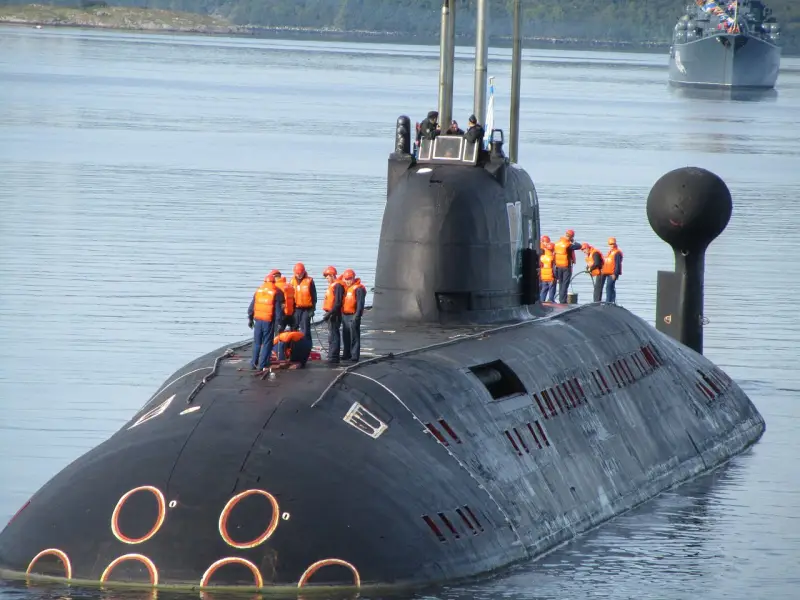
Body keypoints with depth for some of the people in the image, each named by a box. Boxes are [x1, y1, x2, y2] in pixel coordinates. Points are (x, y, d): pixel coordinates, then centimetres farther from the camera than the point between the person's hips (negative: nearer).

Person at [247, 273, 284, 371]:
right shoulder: (276, 292, -5)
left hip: (258, 320, 4)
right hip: (269, 321, -4)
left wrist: (250, 318, 20)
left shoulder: (258, 290, 8)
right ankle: (262, 365, -1)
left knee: (257, 342, 17)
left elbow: (252, 306, 11)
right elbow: (279, 309, -9)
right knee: (267, 343, 3)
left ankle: (254, 362, 21)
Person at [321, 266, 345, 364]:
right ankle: (333, 357, 22)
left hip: (334, 315, -11)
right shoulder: (332, 285, 17)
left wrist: (330, 313, -24)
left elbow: (338, 303, -22)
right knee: (332, 335, 15)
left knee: (333, 336, -11)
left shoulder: (338, 286, -15)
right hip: (331, 314, 11)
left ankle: (333, 358, -13)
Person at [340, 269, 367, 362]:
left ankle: (355, 356, -7)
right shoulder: (345, 287, 16)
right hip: (345, 315, 9)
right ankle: (346, 354, 24)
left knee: (354, 337, -7)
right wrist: (342, 315, 17)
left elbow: (360, 304, -17)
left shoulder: (358, 289, -11)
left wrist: (357, 316, -23)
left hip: (353, 316, -9)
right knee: (345, 336, 15)